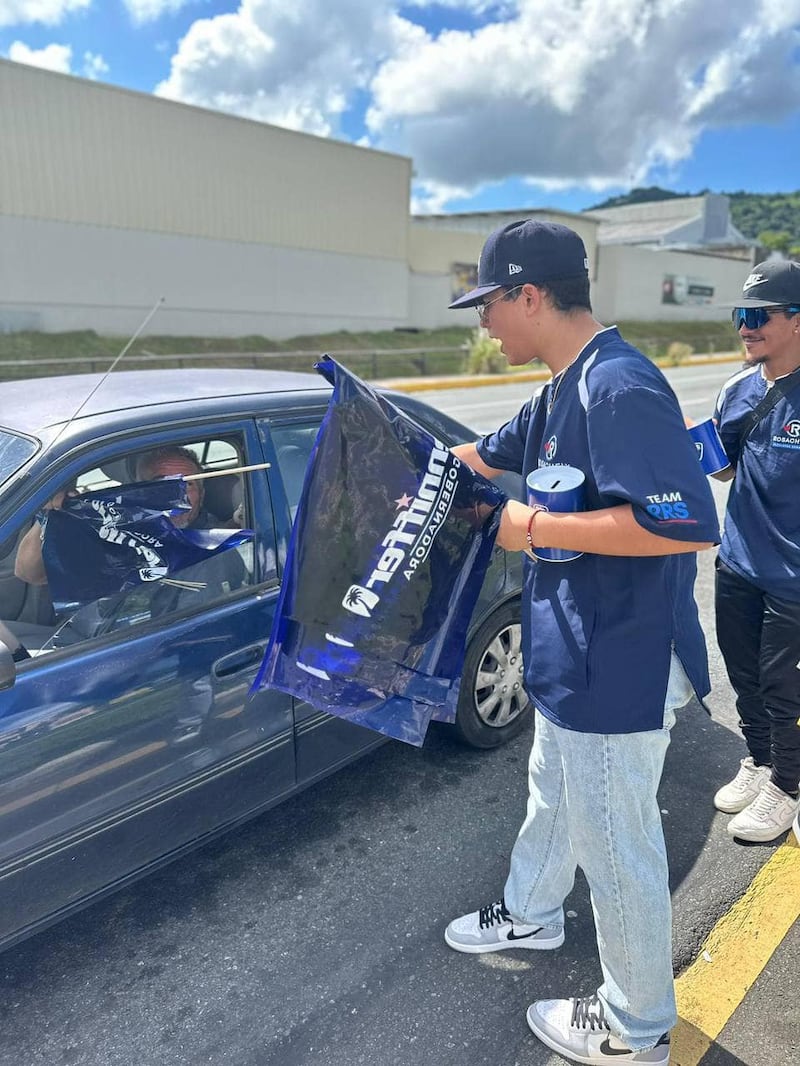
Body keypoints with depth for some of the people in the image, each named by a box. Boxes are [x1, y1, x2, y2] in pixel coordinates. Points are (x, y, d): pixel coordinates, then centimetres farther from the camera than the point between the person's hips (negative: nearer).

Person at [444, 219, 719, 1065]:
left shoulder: (619, 387, -24)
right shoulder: (562, 391, 6)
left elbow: (688, 524, -33)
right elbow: (484, 456, 20)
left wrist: (536, 527, -26)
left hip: (618, 672, -10)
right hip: (570, 660, 10)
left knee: (617, 851, 11)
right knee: (552, 800, 29)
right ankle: (531, 916, 56)